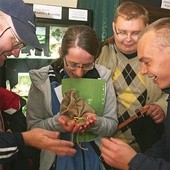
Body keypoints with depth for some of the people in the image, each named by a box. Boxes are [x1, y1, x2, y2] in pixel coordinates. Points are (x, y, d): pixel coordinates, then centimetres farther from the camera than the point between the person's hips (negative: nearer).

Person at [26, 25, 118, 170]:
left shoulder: (103, 76, -9)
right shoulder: (42, 80, -12)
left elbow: (112, 125, -4)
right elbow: (33, 127, -9)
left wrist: (96, 122, -23)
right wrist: (57, 123, -26)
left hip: (95, 157, 0)